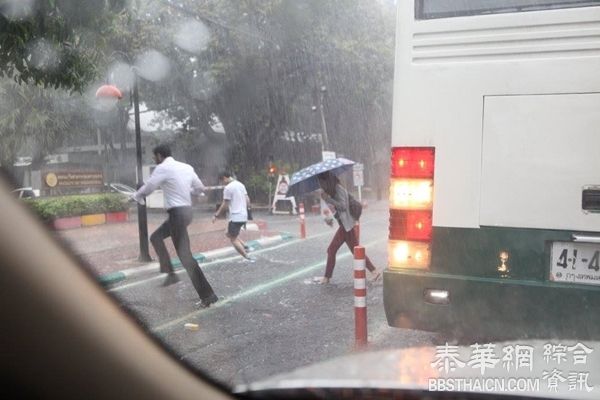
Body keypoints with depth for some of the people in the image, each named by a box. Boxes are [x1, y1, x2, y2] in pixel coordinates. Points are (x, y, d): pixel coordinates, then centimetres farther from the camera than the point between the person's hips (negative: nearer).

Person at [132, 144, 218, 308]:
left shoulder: (163, 168, -10)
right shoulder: (187, 167, 11)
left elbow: (147, 188, -8)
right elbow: (200, 188, 18)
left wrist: (136, 197, 15)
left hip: (177, 213, -9)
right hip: (187, 210, 9)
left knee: (185, 256, -6)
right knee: (156, 237, 23)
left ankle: (207, 295, -6)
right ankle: (170, 274, 20)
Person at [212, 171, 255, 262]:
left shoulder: (228, 188, -12)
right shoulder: (241, 184, 12)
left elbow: (225, 205, -11)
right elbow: (248, 201, 14)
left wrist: (216, 215, -1)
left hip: (235, 217, -9)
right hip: (244, 216, 9)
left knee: (233, 239, 0)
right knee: (229, 234, 21)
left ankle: (247, 257, -4)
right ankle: (245, 247, 7)